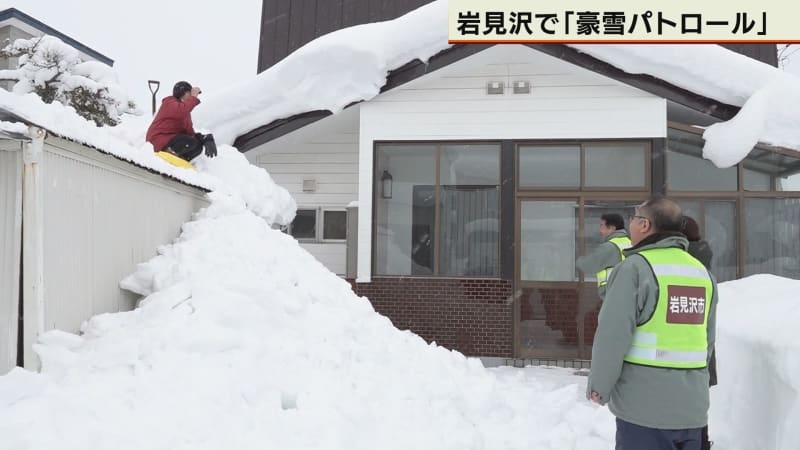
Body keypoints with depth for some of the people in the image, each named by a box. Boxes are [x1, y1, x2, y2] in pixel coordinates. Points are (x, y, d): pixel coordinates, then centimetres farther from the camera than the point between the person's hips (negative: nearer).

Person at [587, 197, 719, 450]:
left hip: (645, 408, -6)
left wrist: (599, 386, -5)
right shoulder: (702, 272, 10)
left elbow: (613, 334, -16)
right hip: (692, 408, 7)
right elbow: (708, 340, 13)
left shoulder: (636, 267, -13)